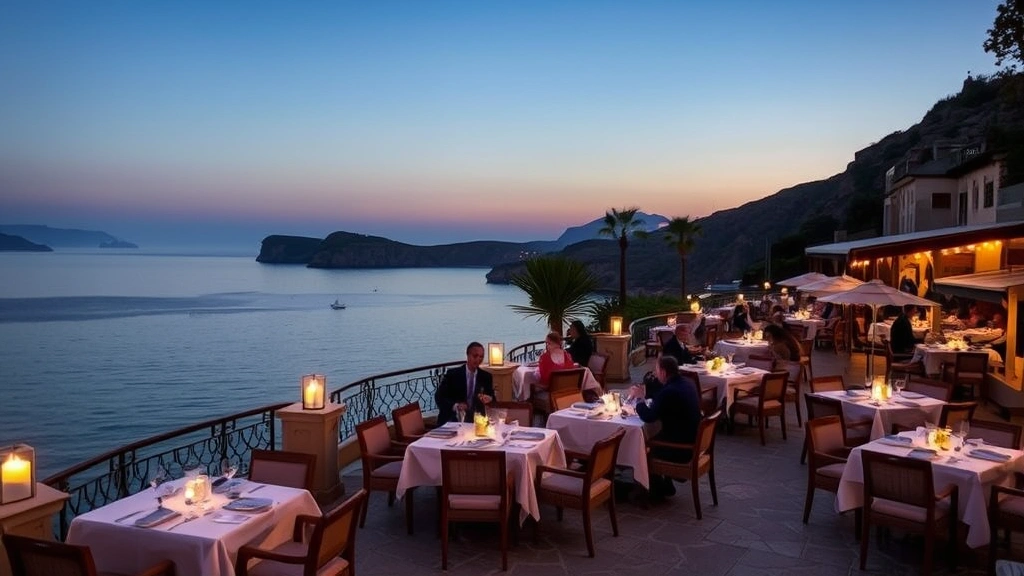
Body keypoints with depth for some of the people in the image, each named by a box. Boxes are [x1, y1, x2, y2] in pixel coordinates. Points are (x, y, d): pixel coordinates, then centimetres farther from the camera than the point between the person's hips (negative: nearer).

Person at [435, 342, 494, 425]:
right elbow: (439, 396, -7)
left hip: (475, 419, 3)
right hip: (453, 420, -3)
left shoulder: (486, 377, 8)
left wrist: (489, 399, -17)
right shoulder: (452, 374, -2)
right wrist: (455, 405, -25)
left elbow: (492, 398, 9)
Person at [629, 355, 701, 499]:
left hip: (680, 449, -8)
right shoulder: (688, 383, 3)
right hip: (692, 441, 8)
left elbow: (648, 417, -23)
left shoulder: (669, 391, -26)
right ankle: (666, 485, 30)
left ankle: (657, 489, 27)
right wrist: (644, 397, 8)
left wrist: (639, 398, -8)